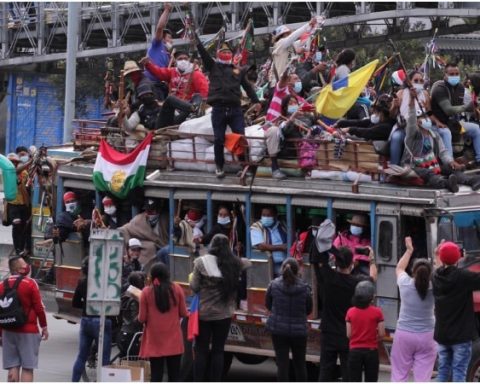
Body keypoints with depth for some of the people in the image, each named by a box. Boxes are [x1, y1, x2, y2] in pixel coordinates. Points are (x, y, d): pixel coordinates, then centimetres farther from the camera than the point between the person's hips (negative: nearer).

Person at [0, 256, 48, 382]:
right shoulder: (30, 283, -9)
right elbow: (39, 308, -8)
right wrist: (44, 327, 5)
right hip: (28, 331, -5)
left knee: (13, 368, 7)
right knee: (27, 367, -2)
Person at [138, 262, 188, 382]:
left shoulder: (147, 292, -6)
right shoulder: (177, 289, -2)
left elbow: (142, 318, -5)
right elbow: (184, 313, 2)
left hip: (155, 340, -1)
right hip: (174, 340, 1)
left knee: (156, 375, 2)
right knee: (174, 374, 6)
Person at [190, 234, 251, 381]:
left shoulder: (201, 262, -10)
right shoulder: (235, 263, -1)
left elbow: (195, 287, -8)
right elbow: (248, 264, 19)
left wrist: (192, 278, 10)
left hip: (204, 313, -2)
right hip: (224, 314, 2)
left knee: (201, 351, 5)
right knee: (218, 350, 8)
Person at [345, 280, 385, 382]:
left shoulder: (351, 312, -3)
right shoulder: (377, 312, -8)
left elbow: (349, 334, 0)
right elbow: (381, 334, -7)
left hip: (355, 351, 1)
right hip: (371, 351, -1)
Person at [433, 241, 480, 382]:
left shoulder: (436, 276, 2)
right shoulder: (463, 276, -16)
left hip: (442, 334, 5)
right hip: (461, 334, -5)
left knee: (443, 371, 12)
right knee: (459, 372, -4)